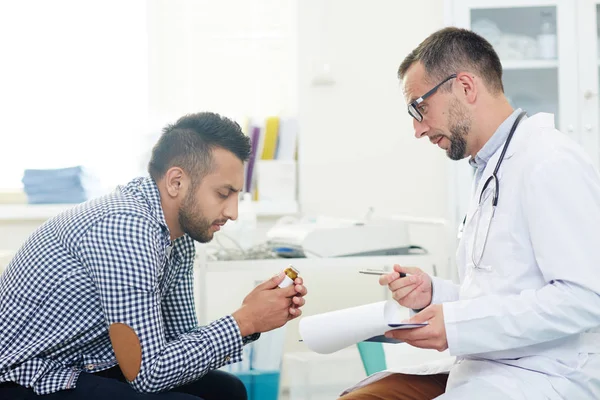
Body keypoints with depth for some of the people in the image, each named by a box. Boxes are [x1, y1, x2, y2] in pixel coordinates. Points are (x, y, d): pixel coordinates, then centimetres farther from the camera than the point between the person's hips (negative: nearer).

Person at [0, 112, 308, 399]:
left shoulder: (178, 238, 2)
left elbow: (182, 339, 9)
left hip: (85, 369, 9)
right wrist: (244, 321, -16)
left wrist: (251, 319, -6)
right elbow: (147, 373, -24)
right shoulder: (125, 226, -26)